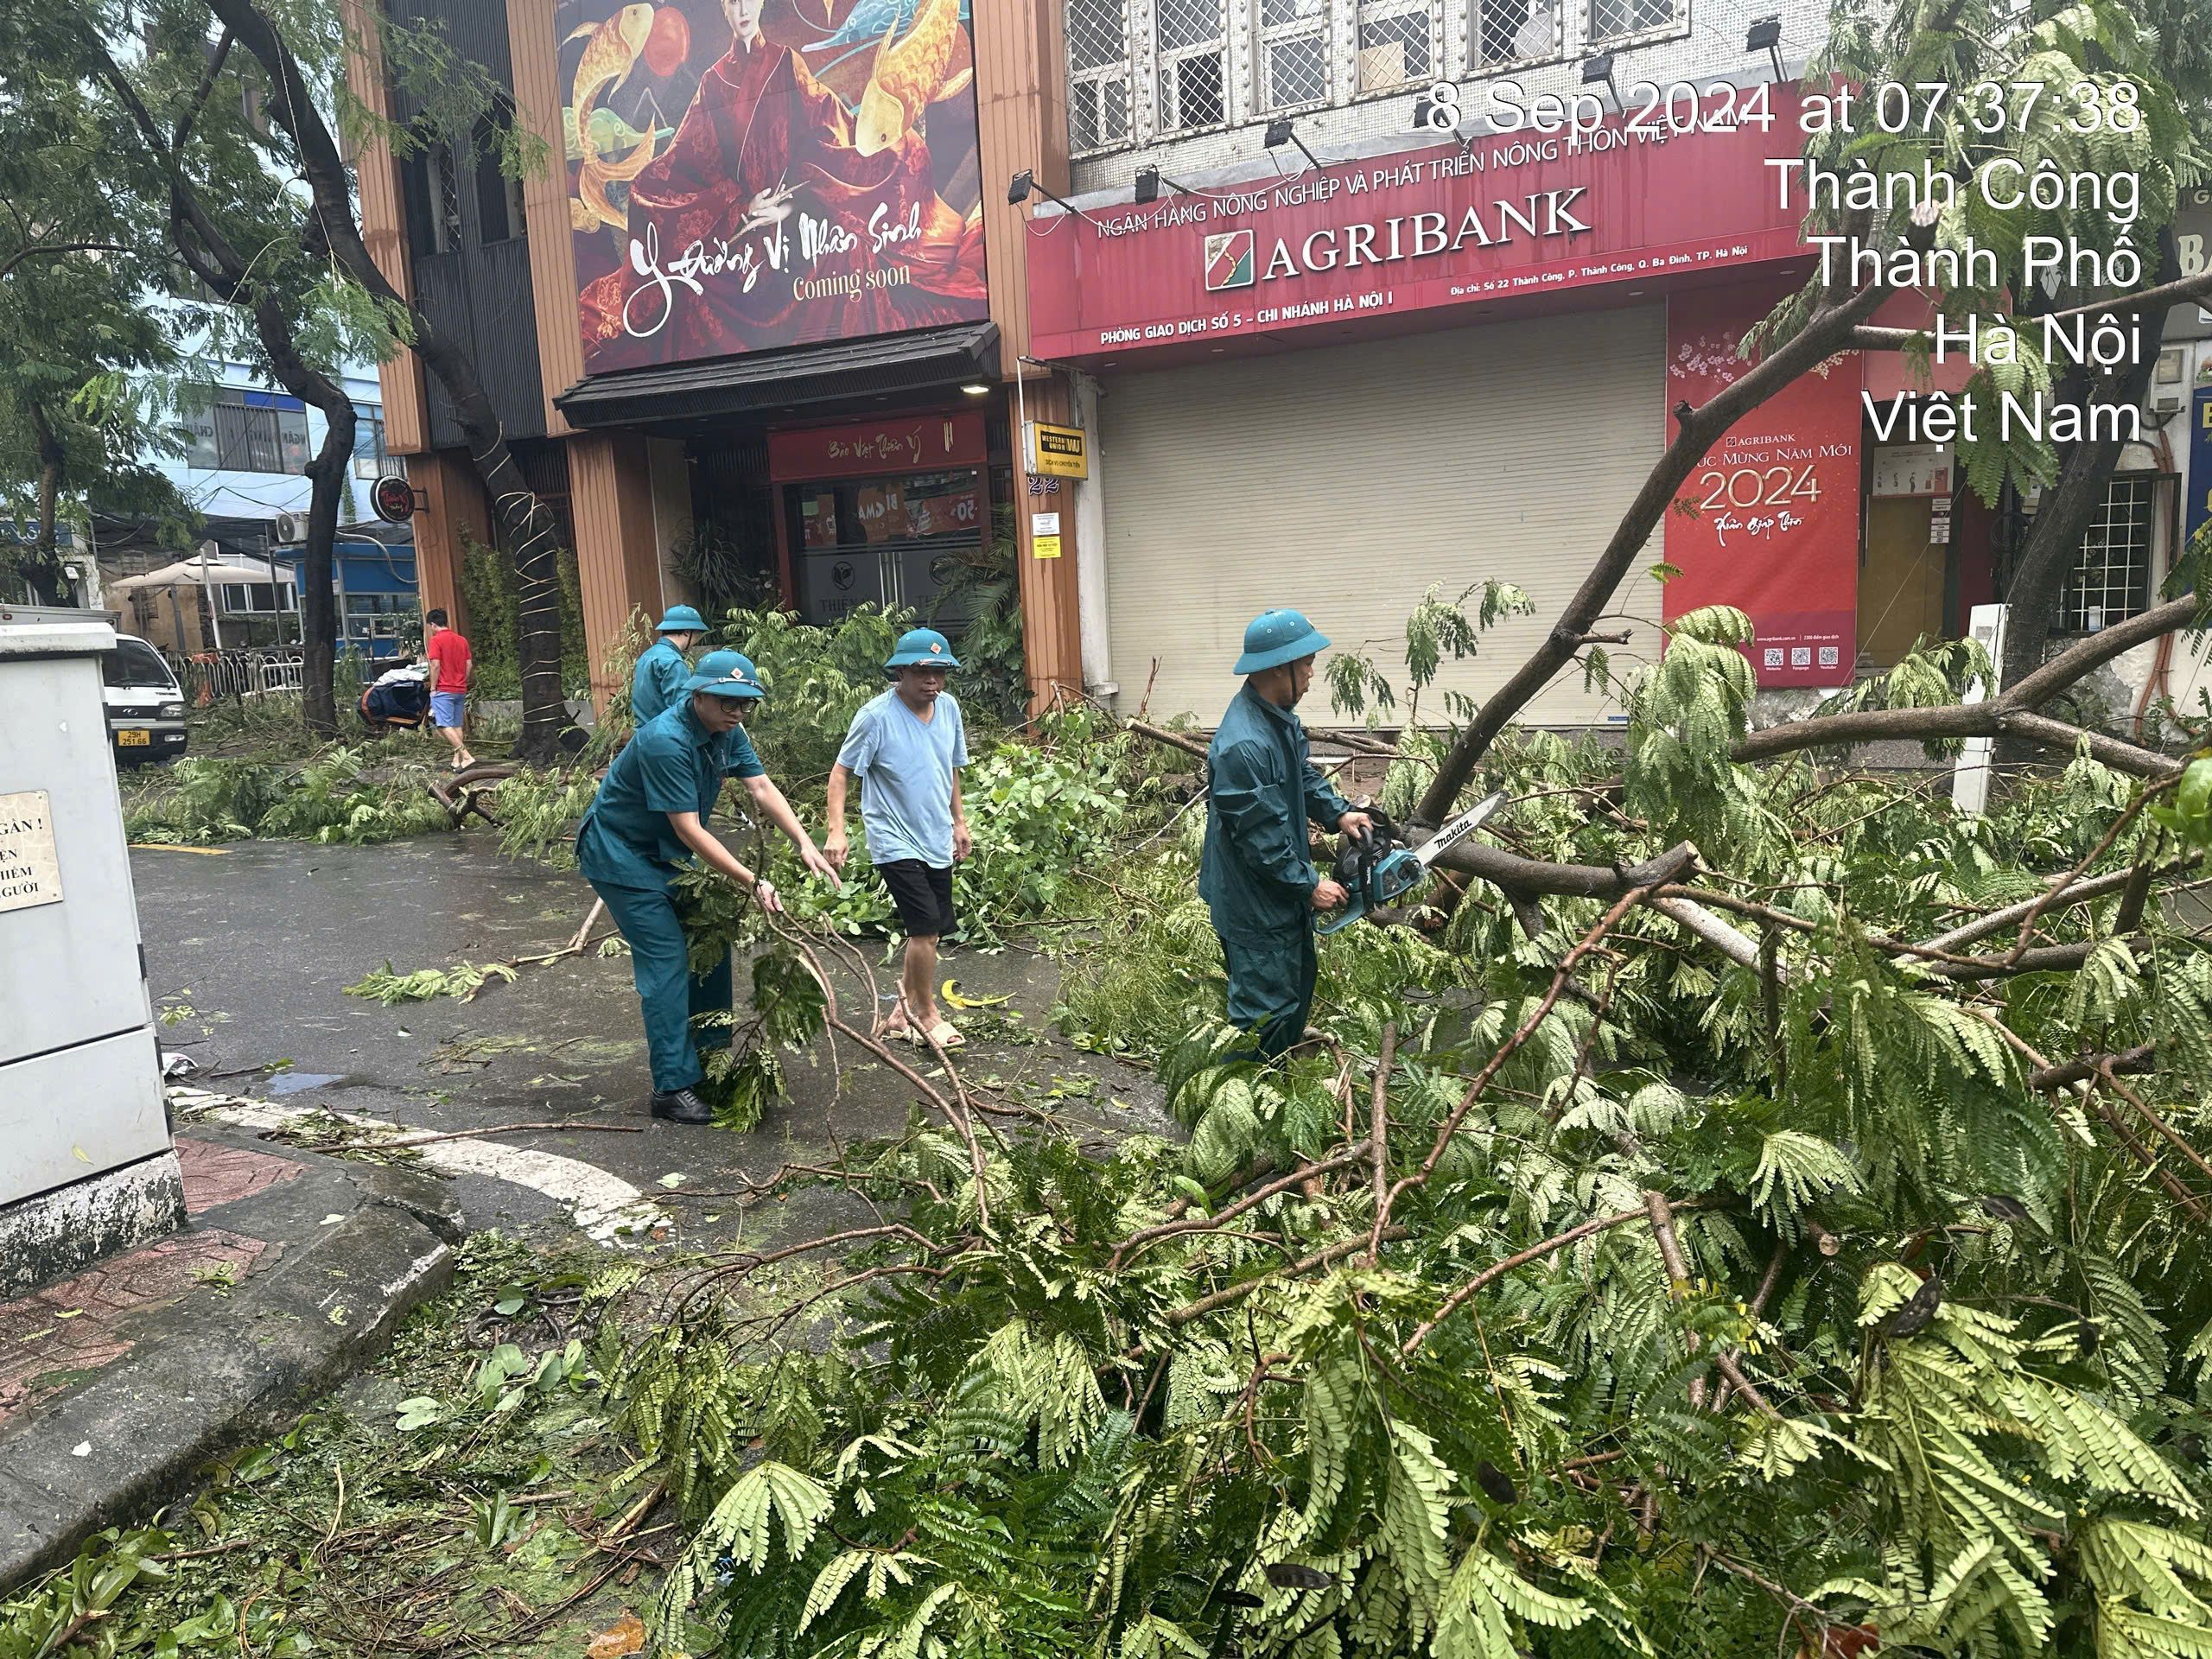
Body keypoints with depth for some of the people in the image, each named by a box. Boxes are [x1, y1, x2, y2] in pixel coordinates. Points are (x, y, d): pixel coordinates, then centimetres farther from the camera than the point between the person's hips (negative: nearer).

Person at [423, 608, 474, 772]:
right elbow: (468, 665, 10)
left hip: (443, 690, -7)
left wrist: (433, 688, -6)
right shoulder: (461, 640, 10)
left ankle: (466, 756, -21)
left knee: (445, 725, -9)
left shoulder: (436, 640, -9)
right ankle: (457, 760, 9)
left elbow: (435, 666, -14)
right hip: (460, 690, 7)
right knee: (457, 725, 10)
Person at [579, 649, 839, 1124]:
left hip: (669, 853, 9)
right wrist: (753, 882, -33)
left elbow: (761, 787, -7)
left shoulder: (726, 730, -4)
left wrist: (805, 844, -21)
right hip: (621, 854, -9)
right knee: (667, 960, -13)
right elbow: (690, 830, -32)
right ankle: (673, 1088, -7)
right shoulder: (666, 741, -31)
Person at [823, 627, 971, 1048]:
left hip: (937, 840, 7)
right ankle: (927, 1016, 8)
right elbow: (841, 772, -11)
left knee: (930, 931, 12)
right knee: (926, 927, -11)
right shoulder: (876, 716, -16)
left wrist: (959, 821, 22)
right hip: (896, 841, -7)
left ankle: (904, 1013, 28)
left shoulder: (948, 707, 3)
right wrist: (836, 832, -20)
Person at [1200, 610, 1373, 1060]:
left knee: (1298, 990, 24)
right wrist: (1309, 886, -18)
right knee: (1265, 1010, 2)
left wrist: (1338, 812, 4)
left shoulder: (1279, 717, 0)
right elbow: (1261, 838, -28)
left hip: (1284, 895, 11)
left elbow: (1303, 774, 18)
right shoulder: (1243, 746, -32)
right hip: (1255, 907, -11)